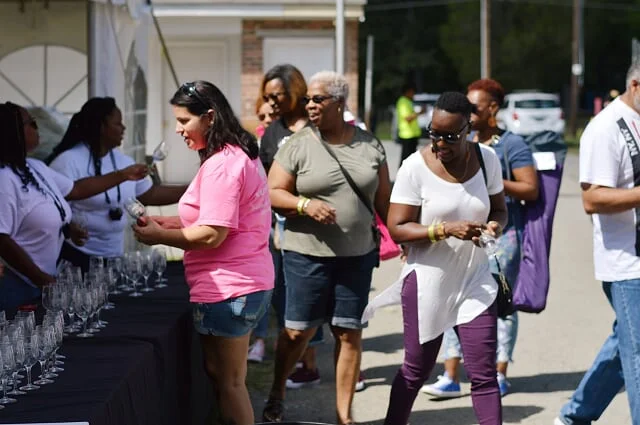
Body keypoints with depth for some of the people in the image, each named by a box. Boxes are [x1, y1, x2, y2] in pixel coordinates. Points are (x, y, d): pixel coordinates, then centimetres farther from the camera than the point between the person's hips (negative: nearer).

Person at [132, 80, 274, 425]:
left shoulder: (220, 165, -19)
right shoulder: (240, 154, 14)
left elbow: (212, 235, -22)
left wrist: (160, 236, -11)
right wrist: (167, 222, 10)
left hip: (227, 289, -10)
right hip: (248, 283, 10)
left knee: (226, 381, -1)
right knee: (228, 379, 16)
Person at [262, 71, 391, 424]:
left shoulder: (369, 145, 6)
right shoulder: (298, 145, -2)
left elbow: (383, 199, 12)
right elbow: (273, 193, -3)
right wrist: (305, 204, -19)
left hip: (357, 256, 2)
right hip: (307, 254, -2)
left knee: (349, 333, 4)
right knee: (298, 331, 1)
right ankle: (276, 396, 25)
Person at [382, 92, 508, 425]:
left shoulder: (487, 159, -2)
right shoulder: (416, 167, -13)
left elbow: (499, 209, 10)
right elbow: (397, 228, -14)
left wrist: (495, 225, -13)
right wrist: (446, 229, -27)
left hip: (474, 282, 2)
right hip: (427, 282, -2)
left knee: (483, 374, -3)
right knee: (416, 370, 12)